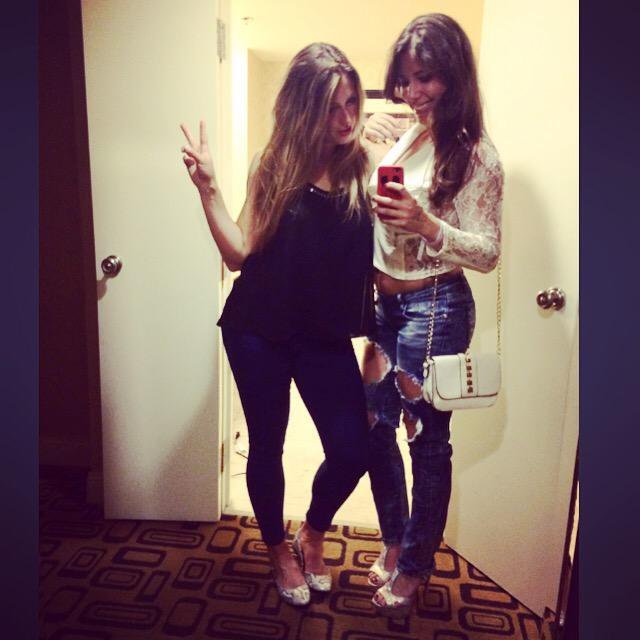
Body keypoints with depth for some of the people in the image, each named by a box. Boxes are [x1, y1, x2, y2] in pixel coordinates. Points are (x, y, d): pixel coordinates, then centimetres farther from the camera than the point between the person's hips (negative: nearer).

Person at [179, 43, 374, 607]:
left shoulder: (366, 168, -3)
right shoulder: (277, 166, -3)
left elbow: (381, 253, -4)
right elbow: (240, 254, -7)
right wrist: (208, 189, -14)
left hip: (328, 337, 1)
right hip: (259, 333, 0)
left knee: (352, 450, 1)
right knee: (267, 446, 12)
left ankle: (313, 533, 35)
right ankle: (279, 549, 41)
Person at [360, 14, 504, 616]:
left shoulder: (474, 154, -10)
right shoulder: (404, 137, 10)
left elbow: (487, 252, -13)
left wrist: (427, 225, -28)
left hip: (435, 307, -7)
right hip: (386, 303, 7)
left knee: (428, 441, 6)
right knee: (374, 427, 14)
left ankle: (413, 566, 30)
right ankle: (393, 540, 38)